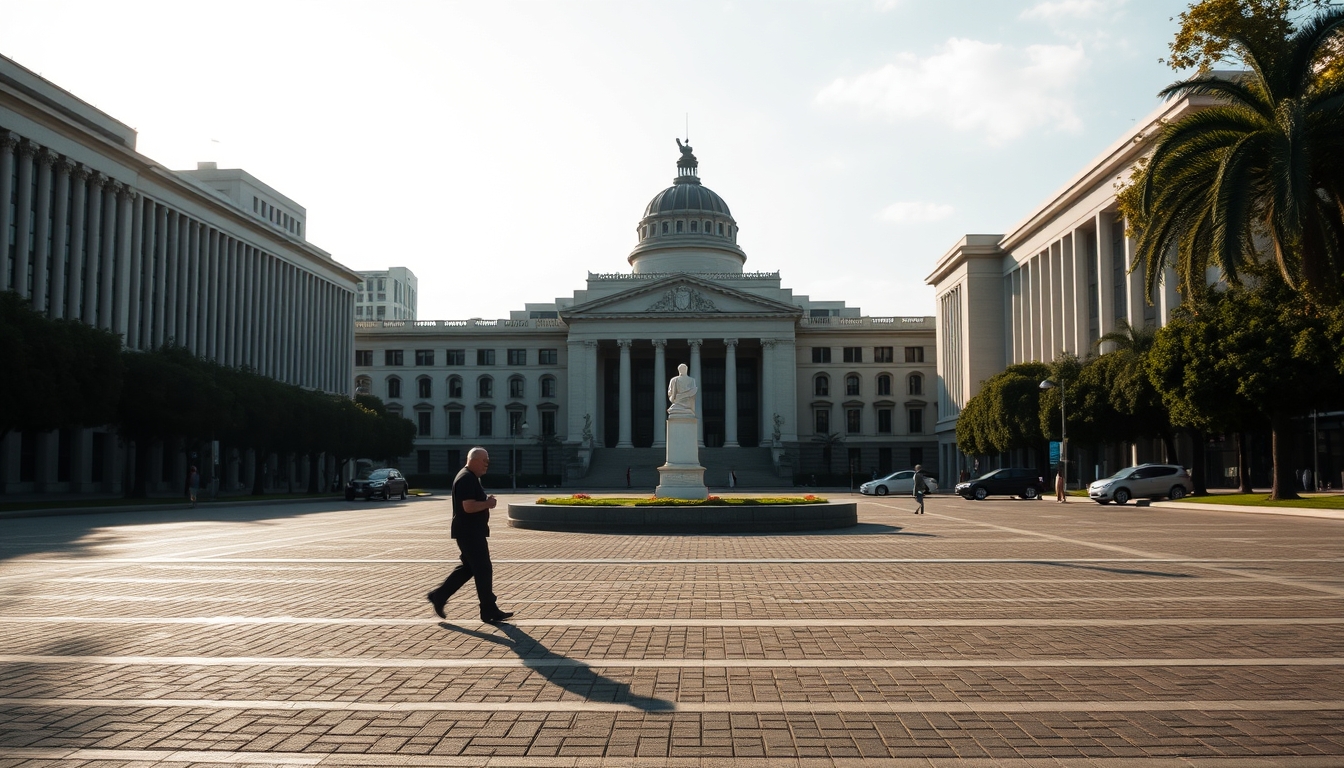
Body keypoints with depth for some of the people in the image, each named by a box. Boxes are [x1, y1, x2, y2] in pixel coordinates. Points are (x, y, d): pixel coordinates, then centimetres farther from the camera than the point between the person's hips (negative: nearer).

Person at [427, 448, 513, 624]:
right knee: (484, 570, -5)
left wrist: (486, 502, 9)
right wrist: (488, 504, -13)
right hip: (469, 532, -11)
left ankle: (439, 596, 20)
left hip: (472, 532, 11)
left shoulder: (471, 478, 16)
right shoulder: (466, 479, -18)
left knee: (468, 567, 16)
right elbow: (469, 507, -27)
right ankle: (489, 611, 2)